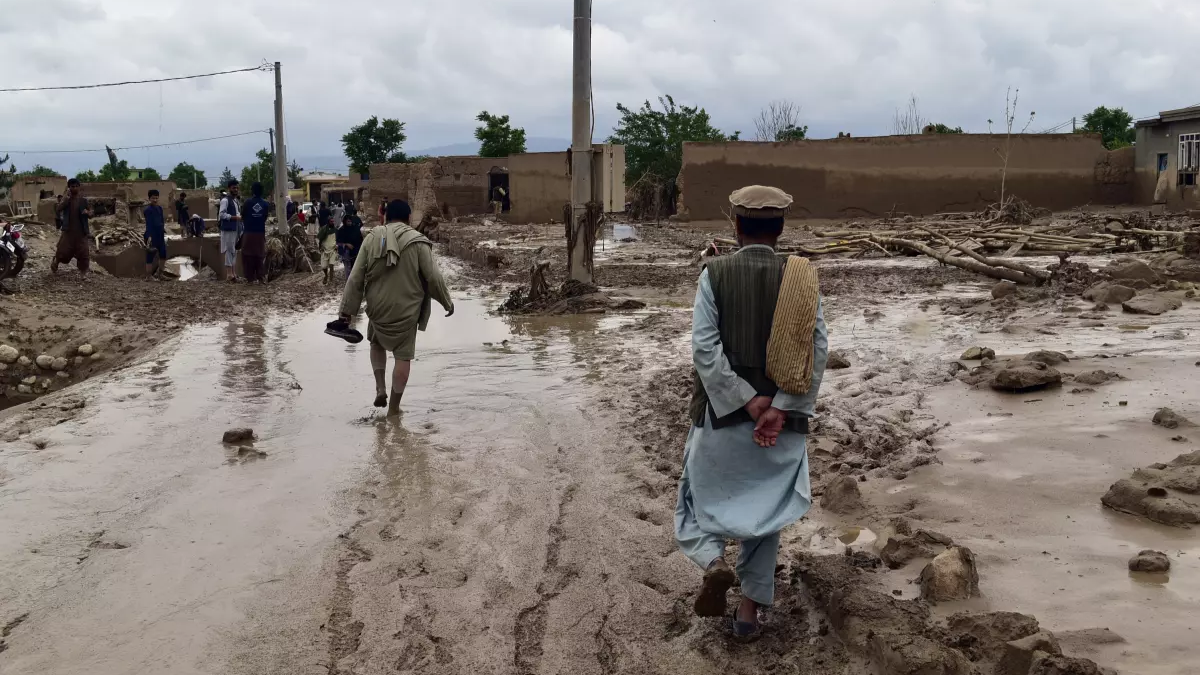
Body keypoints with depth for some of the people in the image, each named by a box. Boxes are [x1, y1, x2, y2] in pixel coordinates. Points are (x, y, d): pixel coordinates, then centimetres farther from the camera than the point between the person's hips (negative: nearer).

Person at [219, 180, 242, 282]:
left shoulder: (236, 200, 17)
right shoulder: (225, 200, -11)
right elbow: (221, 214, -19)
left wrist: (240, 217, 10)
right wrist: (235, 217, -20)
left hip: (236, 229, 9)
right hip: (228, 229, -9)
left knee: (234, 250, 13)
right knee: (229, 250, -7)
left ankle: (233, 272, 20)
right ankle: (230, 273, -5)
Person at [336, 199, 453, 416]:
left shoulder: (372, 239, -1)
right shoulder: (417, 242, -9)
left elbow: (356, 278, -1)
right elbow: (433, 277, -8)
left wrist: (347, 309, 4)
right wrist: (447, 302, 7)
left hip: (378, 308, 3)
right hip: (406, 310, -2)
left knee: (377, 343, 29)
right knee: (403, 355, 8)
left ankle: (380, 388, 16)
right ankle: (394, 407, 11)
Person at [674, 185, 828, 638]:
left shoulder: (715, 274, -7)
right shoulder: (800, 277, -3)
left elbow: (705, 348, -15)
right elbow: (817, 351, -12)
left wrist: (747, 402, -13)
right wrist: (779, 409, -15)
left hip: (722, 414, -2)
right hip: (782, 418, 2)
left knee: (701, 498, 18)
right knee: (765, 508, 17)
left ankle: (713, 561, -10)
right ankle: (750, 609, 16)